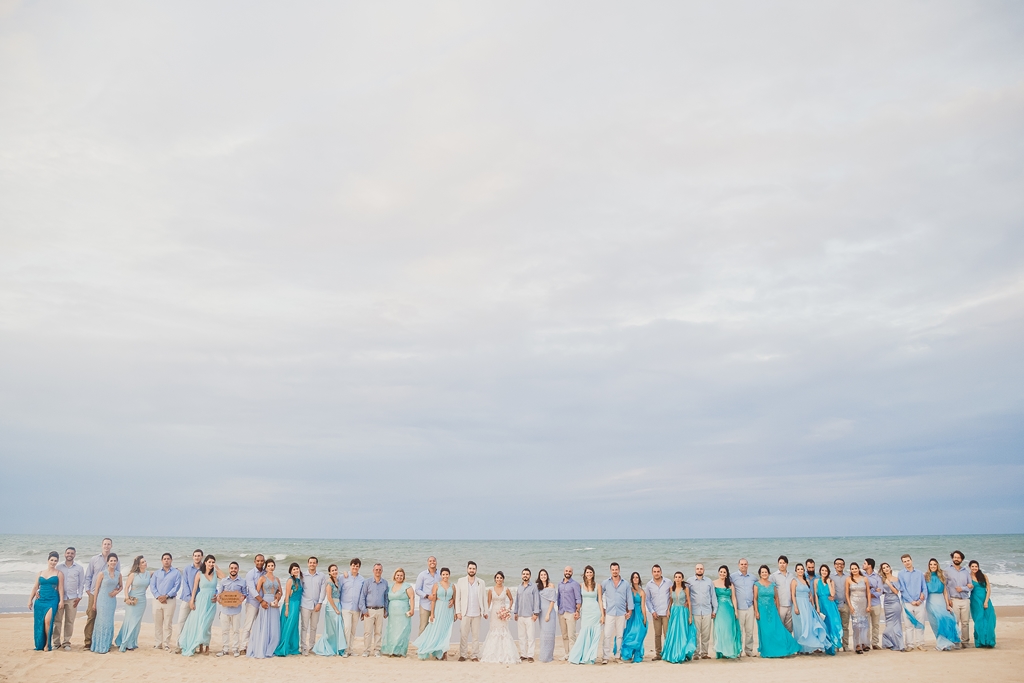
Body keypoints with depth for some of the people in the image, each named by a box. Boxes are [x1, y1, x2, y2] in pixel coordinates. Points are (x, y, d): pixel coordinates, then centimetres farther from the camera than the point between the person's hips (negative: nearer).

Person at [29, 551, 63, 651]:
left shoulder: (59, 574, 5)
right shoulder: (41, 573, 14)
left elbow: (60, 588, 0)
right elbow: (35, 587, 16)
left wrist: (61, 601, -8)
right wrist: (30, 599, 9)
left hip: (52, 600, -4)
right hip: (40, 600, 4)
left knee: (48, 620, -19)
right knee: (39, 622, 2)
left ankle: (48, 644, -9)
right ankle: (40, 644, 15)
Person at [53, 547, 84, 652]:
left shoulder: (79, 568, 5)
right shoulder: (58, 567, 4)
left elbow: (81, 583, 7)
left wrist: (79, 597, 1)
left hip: (72, 598, 0)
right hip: (59, 597, 0)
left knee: (69, 622, 2)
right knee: (57, 621, 0)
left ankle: (66, 642, 10)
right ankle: (56, 642, 10)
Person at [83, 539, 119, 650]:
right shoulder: (94, 560, 6)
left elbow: (118, 577, 9)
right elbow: (88, 576, 9)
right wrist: (87, 589, 0)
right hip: (94, 593, 0)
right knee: (91, 616, -2)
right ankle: (88, 642, 6)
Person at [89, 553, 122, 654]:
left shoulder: (118, 574, 5)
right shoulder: (102, 574, -7)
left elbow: (121, 586, 18)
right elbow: (96, 588, -3)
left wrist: (116, 591, -4)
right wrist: (94, 603, -2)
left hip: (112, 600, 4)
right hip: (103, 600, -4)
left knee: (109, 622, 9)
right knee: (103, 622, -3)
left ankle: (107, 645, 18)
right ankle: (101, 647, 4)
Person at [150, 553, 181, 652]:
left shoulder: (176, 573, 4)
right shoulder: (156, 573, 13)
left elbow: (177, 586, -4)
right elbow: (152, 586, 4)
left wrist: (166, 596, -13)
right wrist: (158, 596, -11)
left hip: (170, 600, -3)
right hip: (157, 600, 3)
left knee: (168, 624, -2)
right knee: (157, 623, 5)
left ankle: (166, 644, 3)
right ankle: (157, 644, 12)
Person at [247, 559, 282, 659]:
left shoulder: (276, 579, 15)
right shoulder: (262, 578, 1)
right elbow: (256, 592, -5)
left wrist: (278, 599, -2)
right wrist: (261, 601, -15)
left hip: (274, 605, 5)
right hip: (265, 603, -5)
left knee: (274, 628, 4)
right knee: (264, 628, -5)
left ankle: (270, 650, 12)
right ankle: (260, 651, -1)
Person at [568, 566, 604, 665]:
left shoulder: (597, 586, 3)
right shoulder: (581, 586, 7)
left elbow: (600, 600, 2)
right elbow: (579, 600, 10)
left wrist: (602, 615, -2)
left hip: (595, 612, -1)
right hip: (585, 612, 1)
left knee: (594, 635, -1)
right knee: (583, 634, -6)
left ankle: (590, 657, 8)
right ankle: (578, 657, 0)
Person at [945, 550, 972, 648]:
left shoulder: (966, 571, 13)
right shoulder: (947, 569, 3)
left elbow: (970, 586, 11)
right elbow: (944, 586, 0)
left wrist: (962, 588, -8)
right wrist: (948, 599, -6)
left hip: (965, 600, 3)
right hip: (954, 600, -3)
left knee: (965, 622, 4)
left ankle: (965, 641, 14)